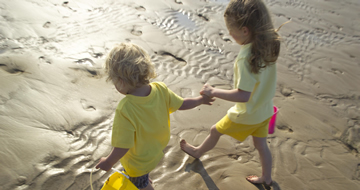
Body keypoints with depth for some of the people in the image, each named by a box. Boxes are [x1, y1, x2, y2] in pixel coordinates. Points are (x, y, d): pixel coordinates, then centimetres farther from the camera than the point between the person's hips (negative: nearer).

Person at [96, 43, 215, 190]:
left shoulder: (125, 109, -40)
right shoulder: (161, 89, -24)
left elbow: (123, 146, -33)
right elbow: (181, 104, -8)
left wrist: (108, 162, -13)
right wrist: (200, 99, 12)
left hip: (139, 162, -6)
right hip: (156, 149, 6)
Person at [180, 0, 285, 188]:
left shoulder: (246, 58, -36)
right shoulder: (269, 44, -11)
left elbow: (243, 96, -35)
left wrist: (213, 92, -26)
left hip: (247, 114, -6)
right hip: (264, 110, 7)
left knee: (215, 131, 20)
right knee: (261, 145, 27)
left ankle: (197, 151, 49)